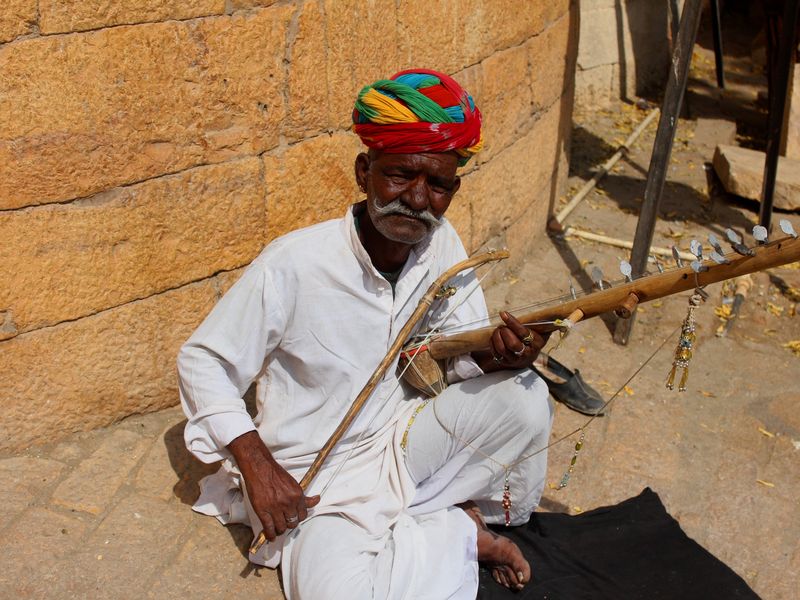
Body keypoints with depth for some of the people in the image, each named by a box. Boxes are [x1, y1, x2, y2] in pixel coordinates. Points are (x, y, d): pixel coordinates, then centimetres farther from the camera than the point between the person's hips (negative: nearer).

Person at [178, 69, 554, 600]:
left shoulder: (442, 244, -8)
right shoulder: (294, 263, -23)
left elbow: (460, 353, 0)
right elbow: (202, 361, -13)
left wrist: (497, 355, -25)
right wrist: (255, 462, -23)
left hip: (400, 439, 4)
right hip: (317, 479, -3)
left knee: (525, 393, -18)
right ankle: (463, 530, -5)